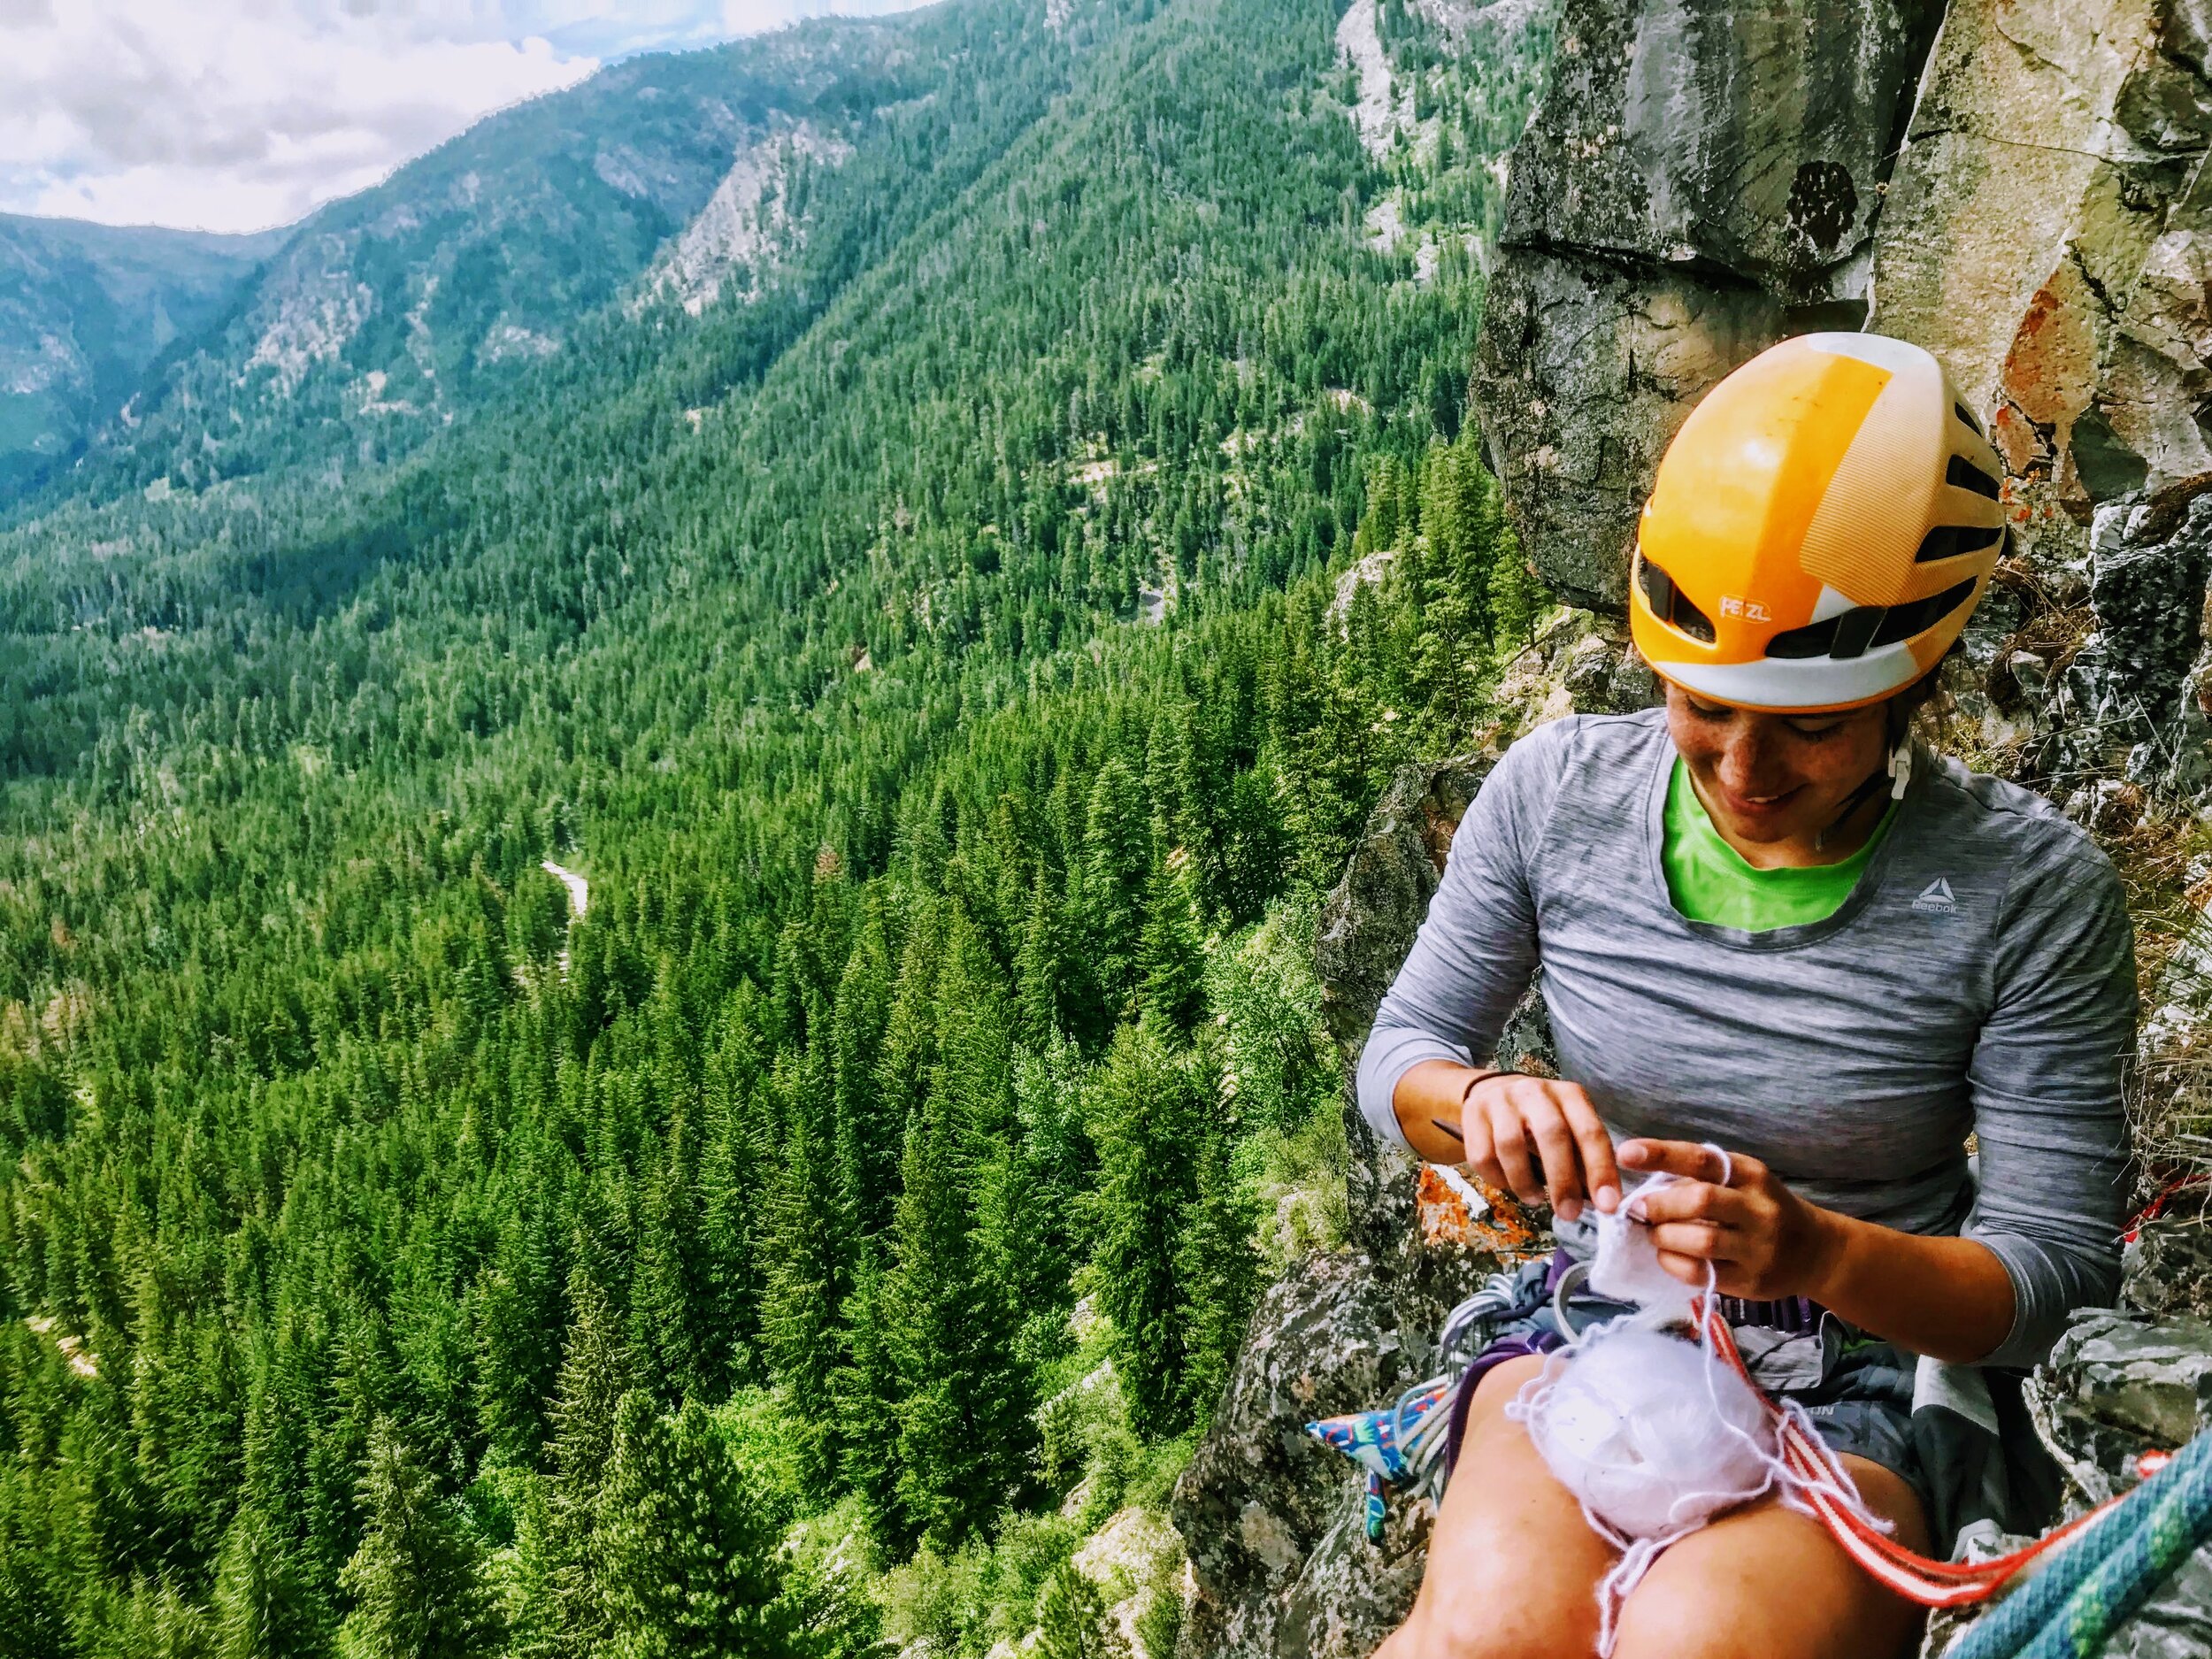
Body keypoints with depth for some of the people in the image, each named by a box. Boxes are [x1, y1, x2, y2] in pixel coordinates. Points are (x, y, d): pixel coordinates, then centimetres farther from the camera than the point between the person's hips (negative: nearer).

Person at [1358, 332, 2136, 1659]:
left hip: (1874, 1385, 0)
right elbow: (1402, 1052, 4)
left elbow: (2056, 1268, -8)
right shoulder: (1555, 793, -6)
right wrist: (1478, 1098, -21)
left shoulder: (2029, 890, -12)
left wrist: (1819, 1252, -29)